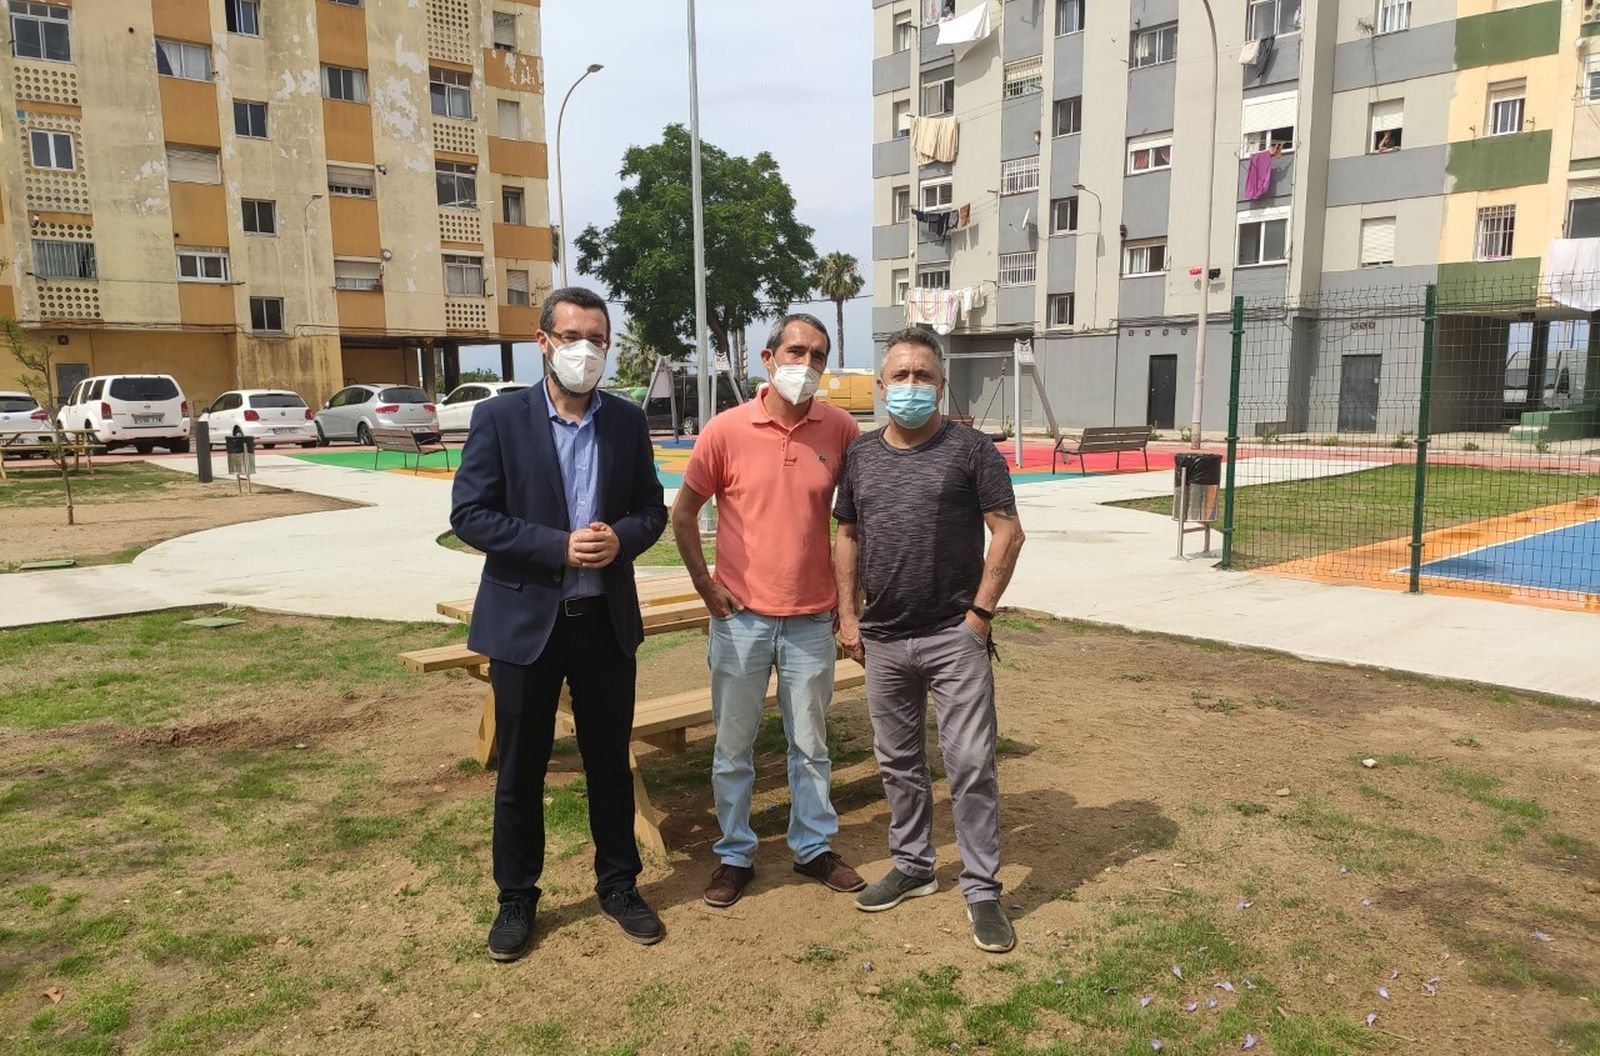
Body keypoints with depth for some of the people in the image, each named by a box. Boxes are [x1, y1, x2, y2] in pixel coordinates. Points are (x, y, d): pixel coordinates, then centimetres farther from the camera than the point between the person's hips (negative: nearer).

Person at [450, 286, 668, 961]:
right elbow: (469, 515, -10)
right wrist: (559, 547, -20)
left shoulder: (628, 421, 4)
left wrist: (620, 537, -16)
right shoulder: (499, 417, -6)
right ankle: (517, 898, 29)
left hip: (607, 620, 3)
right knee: (520, 770, 10)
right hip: (525, 619, -2)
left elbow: (652, 509, 7)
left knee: (611, 761, 14)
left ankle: (618, 885, 32)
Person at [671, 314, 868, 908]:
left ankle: (814, 848, 32)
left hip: (812, 620, 1)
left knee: (811, 746, 14)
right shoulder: (727, 430, -7)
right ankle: (735, 855, 28)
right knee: (732, 747, 10)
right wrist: (705, 586, -3)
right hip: (740, 618, -1)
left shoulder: (840, 430, -3)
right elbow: (683, 512, 3)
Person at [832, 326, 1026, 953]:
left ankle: (981, 889, 12)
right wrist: (848, 617, 7)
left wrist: (980, 613, -11)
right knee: (898, 762, 15)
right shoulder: (860, 455, 7)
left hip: (954, 637, -4)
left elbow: (1008, 533, -8)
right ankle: (913, 867, 32)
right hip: (883, 640, 5)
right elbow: (847, 538, 13)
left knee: (971, 765, -1)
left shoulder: (970, 449, -6)